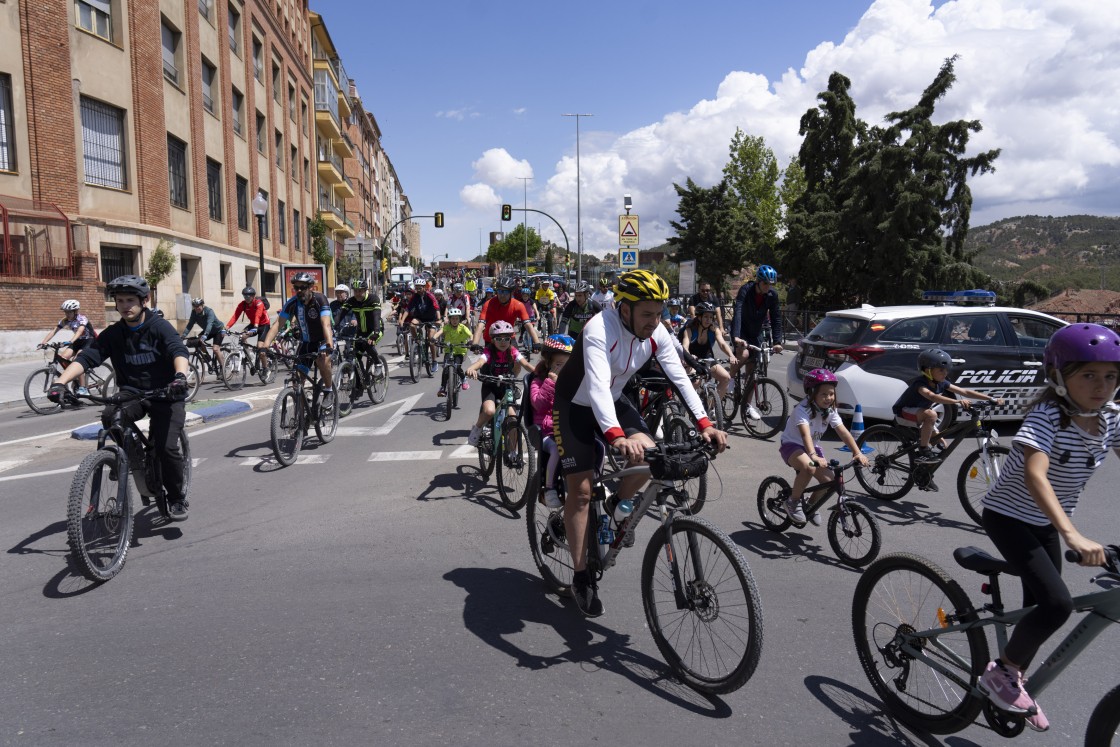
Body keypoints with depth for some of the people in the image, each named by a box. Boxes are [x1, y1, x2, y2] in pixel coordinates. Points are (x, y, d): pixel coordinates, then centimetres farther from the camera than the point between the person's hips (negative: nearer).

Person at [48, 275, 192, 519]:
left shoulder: (160, 326, -10)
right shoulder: (113, 334, 1)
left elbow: (179, 351, -27)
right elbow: (86, 357, -10)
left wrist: (180, 376, -48)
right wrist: (60, 382, -27)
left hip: (165, 395, -4)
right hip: (132, 395, 4)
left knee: (167, 446, -18)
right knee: (110, 417, -28)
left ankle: (178, 498, 3)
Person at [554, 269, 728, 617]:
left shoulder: (656, 334, -14)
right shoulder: (600, 330, -33)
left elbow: (679, 378, -17)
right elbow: (597, 387, -46)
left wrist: (704, 424, -30)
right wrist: (617, 438, -61)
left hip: (614, 402, 5)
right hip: (575, 405, -5)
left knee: (647, 454, -19)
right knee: (581, 489, -9)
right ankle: (581, 577, 5)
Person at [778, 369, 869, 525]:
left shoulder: (830, 411, -6)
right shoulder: (802, 410, -26)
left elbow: (843, 432, -14)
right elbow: (805, 434, -40)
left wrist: (858, 453, -28)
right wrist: (814, 456, -55)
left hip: (813, 447, 6)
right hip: (792, 445, -6)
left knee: (830, 481, -11)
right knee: (809, 468, -36)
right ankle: (793, 501, -13)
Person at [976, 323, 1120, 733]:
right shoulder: (1047, 416, -27)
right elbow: (1035, 475, -40)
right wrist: (1073, 535, -51)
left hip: (1046, 522, 7)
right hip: (1008, 516, -7)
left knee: (1040, 606, 14)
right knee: (1058, 604, -20)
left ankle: (1015, 681, 36)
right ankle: (1000, 672, 1)